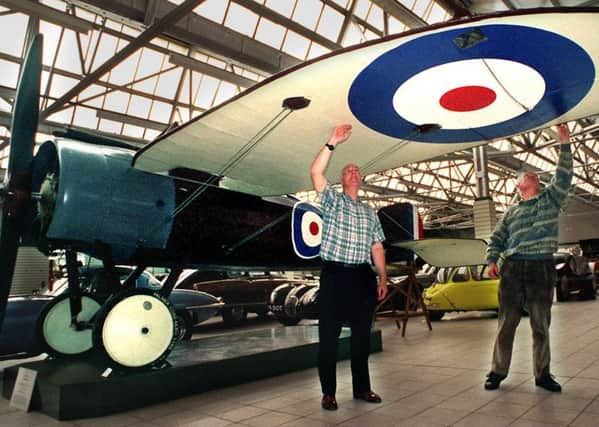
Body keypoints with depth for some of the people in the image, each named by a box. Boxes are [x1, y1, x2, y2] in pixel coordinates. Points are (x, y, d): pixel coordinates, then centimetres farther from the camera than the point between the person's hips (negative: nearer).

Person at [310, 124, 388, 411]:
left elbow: (376, 247, 15)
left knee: (362, 335, 10)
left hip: (363, 277, 4)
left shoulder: (370, 212, 19)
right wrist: (332, 143, -15)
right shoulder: (332, 200, 6)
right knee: (328, 336, -1)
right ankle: (328, 393, 10)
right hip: (334, 274, -4)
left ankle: (362, 388, 23)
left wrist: (383, 278, 7)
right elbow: (316, 173, -11)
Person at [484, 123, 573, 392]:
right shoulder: (512, 212, 17)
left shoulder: (550, 199, 14)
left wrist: (564, 143, -7)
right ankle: (498, 371, 9)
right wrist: (492, 261, -2)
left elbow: (564, 176, 0)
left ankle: (542, 373, 17)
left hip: (542, 269, -1)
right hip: (512, 269, 1)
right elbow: (496, 239, 13)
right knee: (506, 323, 2)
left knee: (541, 325, 6)